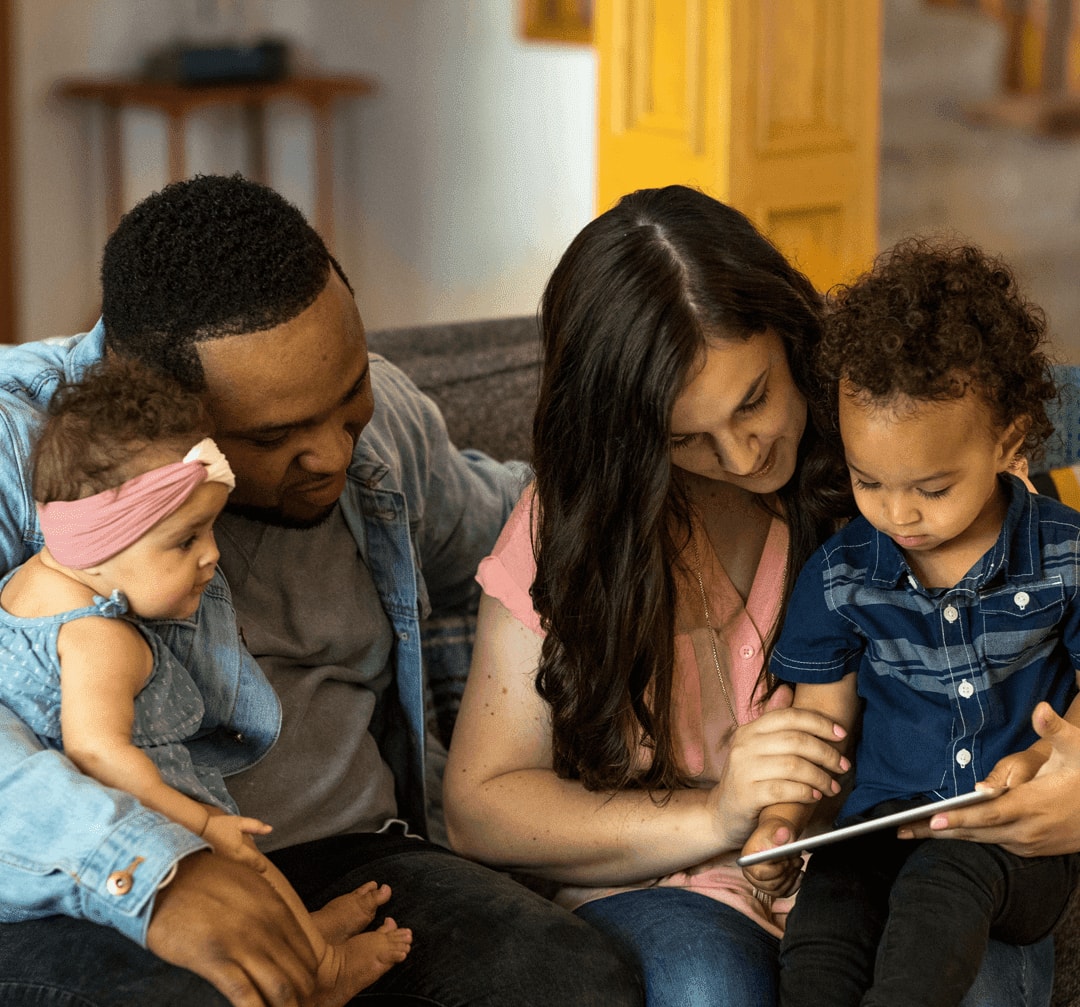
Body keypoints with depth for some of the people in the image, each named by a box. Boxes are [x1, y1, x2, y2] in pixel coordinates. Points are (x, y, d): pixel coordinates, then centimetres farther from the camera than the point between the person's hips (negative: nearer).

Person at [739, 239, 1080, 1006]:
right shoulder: (839, 577, 3)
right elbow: (820, 718, 10)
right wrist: (783, 822, -8)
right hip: (889, 820, 2)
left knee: (941, 883, -36)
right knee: (819, 922, -29)